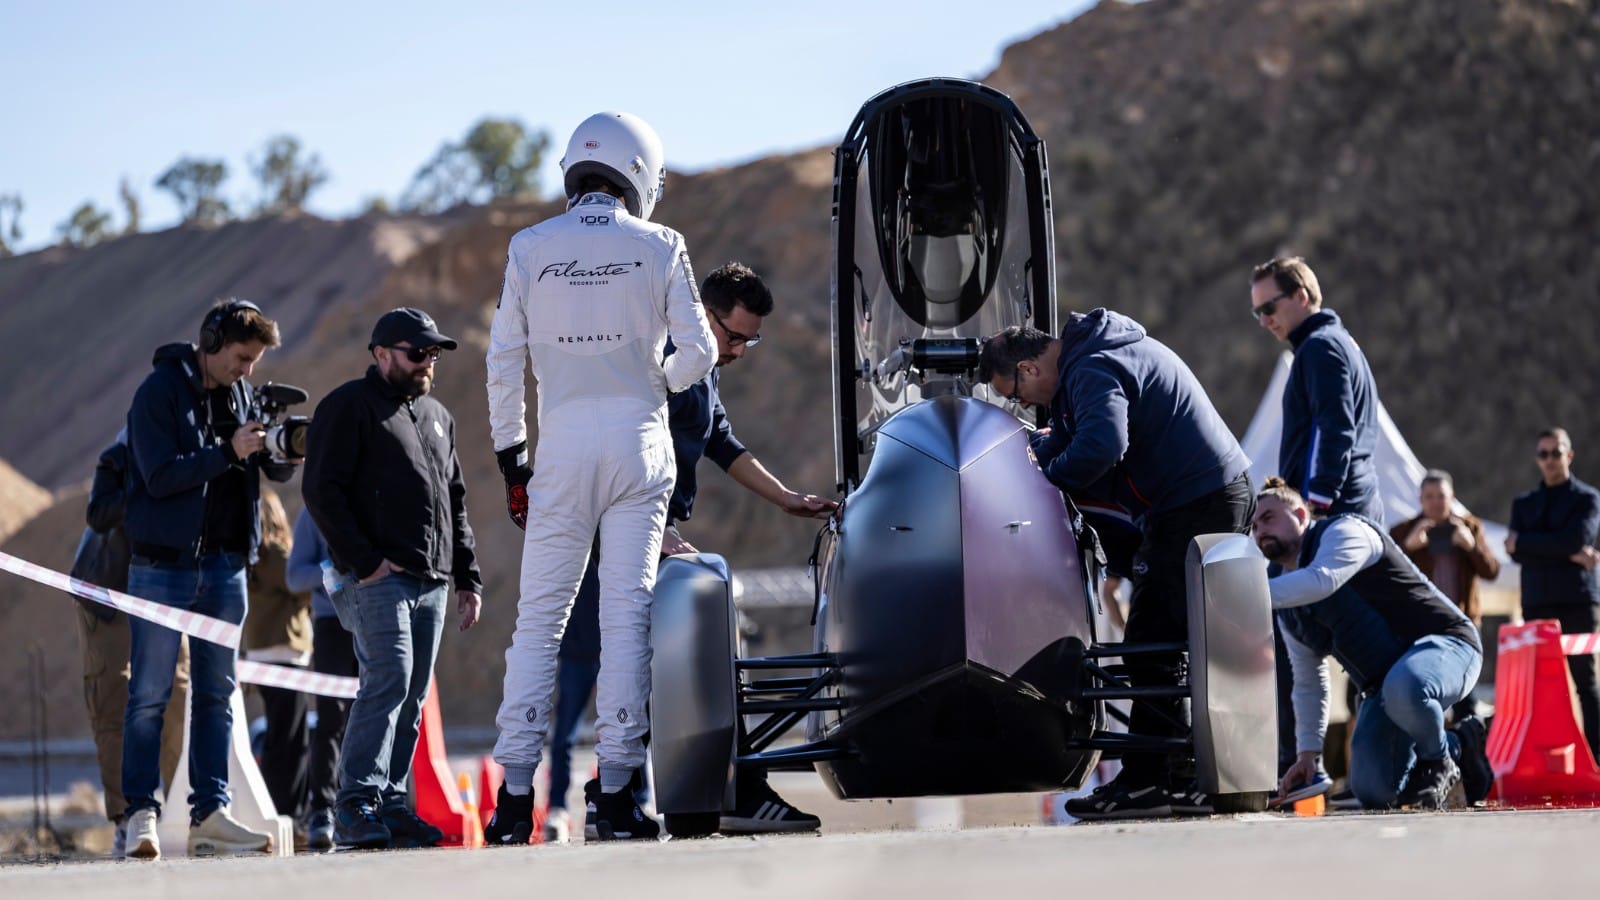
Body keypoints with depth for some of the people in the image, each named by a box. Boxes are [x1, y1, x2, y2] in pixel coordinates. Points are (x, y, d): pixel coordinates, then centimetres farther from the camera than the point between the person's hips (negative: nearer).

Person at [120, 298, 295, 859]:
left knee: (216, 693, 6)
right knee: (150, 694, -4)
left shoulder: (241, 393, 10)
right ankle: (141, 814, -2)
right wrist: (229, 452, -24)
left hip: (225, 565, 6)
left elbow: (277, 473, 13)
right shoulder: (161, 390, -8)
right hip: (163, 563, -6)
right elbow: (160, 476, -17)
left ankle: (209, 814, 8)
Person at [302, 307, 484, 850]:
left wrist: (467, 578, 20)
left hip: (432, 581, 8)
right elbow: (321, 491, -10)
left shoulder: (437, 416, 23)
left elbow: (455, 502, 28)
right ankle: (356, 806, -20)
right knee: (388, 681, -19)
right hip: (379, 578, -8)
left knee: (412, 698, 5)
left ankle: (390, 804, 8)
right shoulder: (349, 407, -1)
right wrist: (364, 561, -16)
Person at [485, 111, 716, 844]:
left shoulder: (529, 249, 4)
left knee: (540, 617, 3)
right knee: (625, 613, 0)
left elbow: (504, 362, 4)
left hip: (563, 440, 1)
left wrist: (511, 459, 11)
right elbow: (698, 352, 0)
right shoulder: (659, 247, 1)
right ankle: (614, 790, -4)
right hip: (638, 439, -1)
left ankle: (516, 793, -4)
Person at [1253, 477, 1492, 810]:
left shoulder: (1343, 532, -10)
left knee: (1402, 690, -43)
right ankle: (1458, 746, 16)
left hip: (1444, 644, -8)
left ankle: (1439, 759, -11)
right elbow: (1308, 683, 18)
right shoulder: (1287, 603, 13)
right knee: (1372, 792, -10)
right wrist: (1308, 755, 9)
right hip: (1383, 685, 8)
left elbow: (1322, 580, -32)